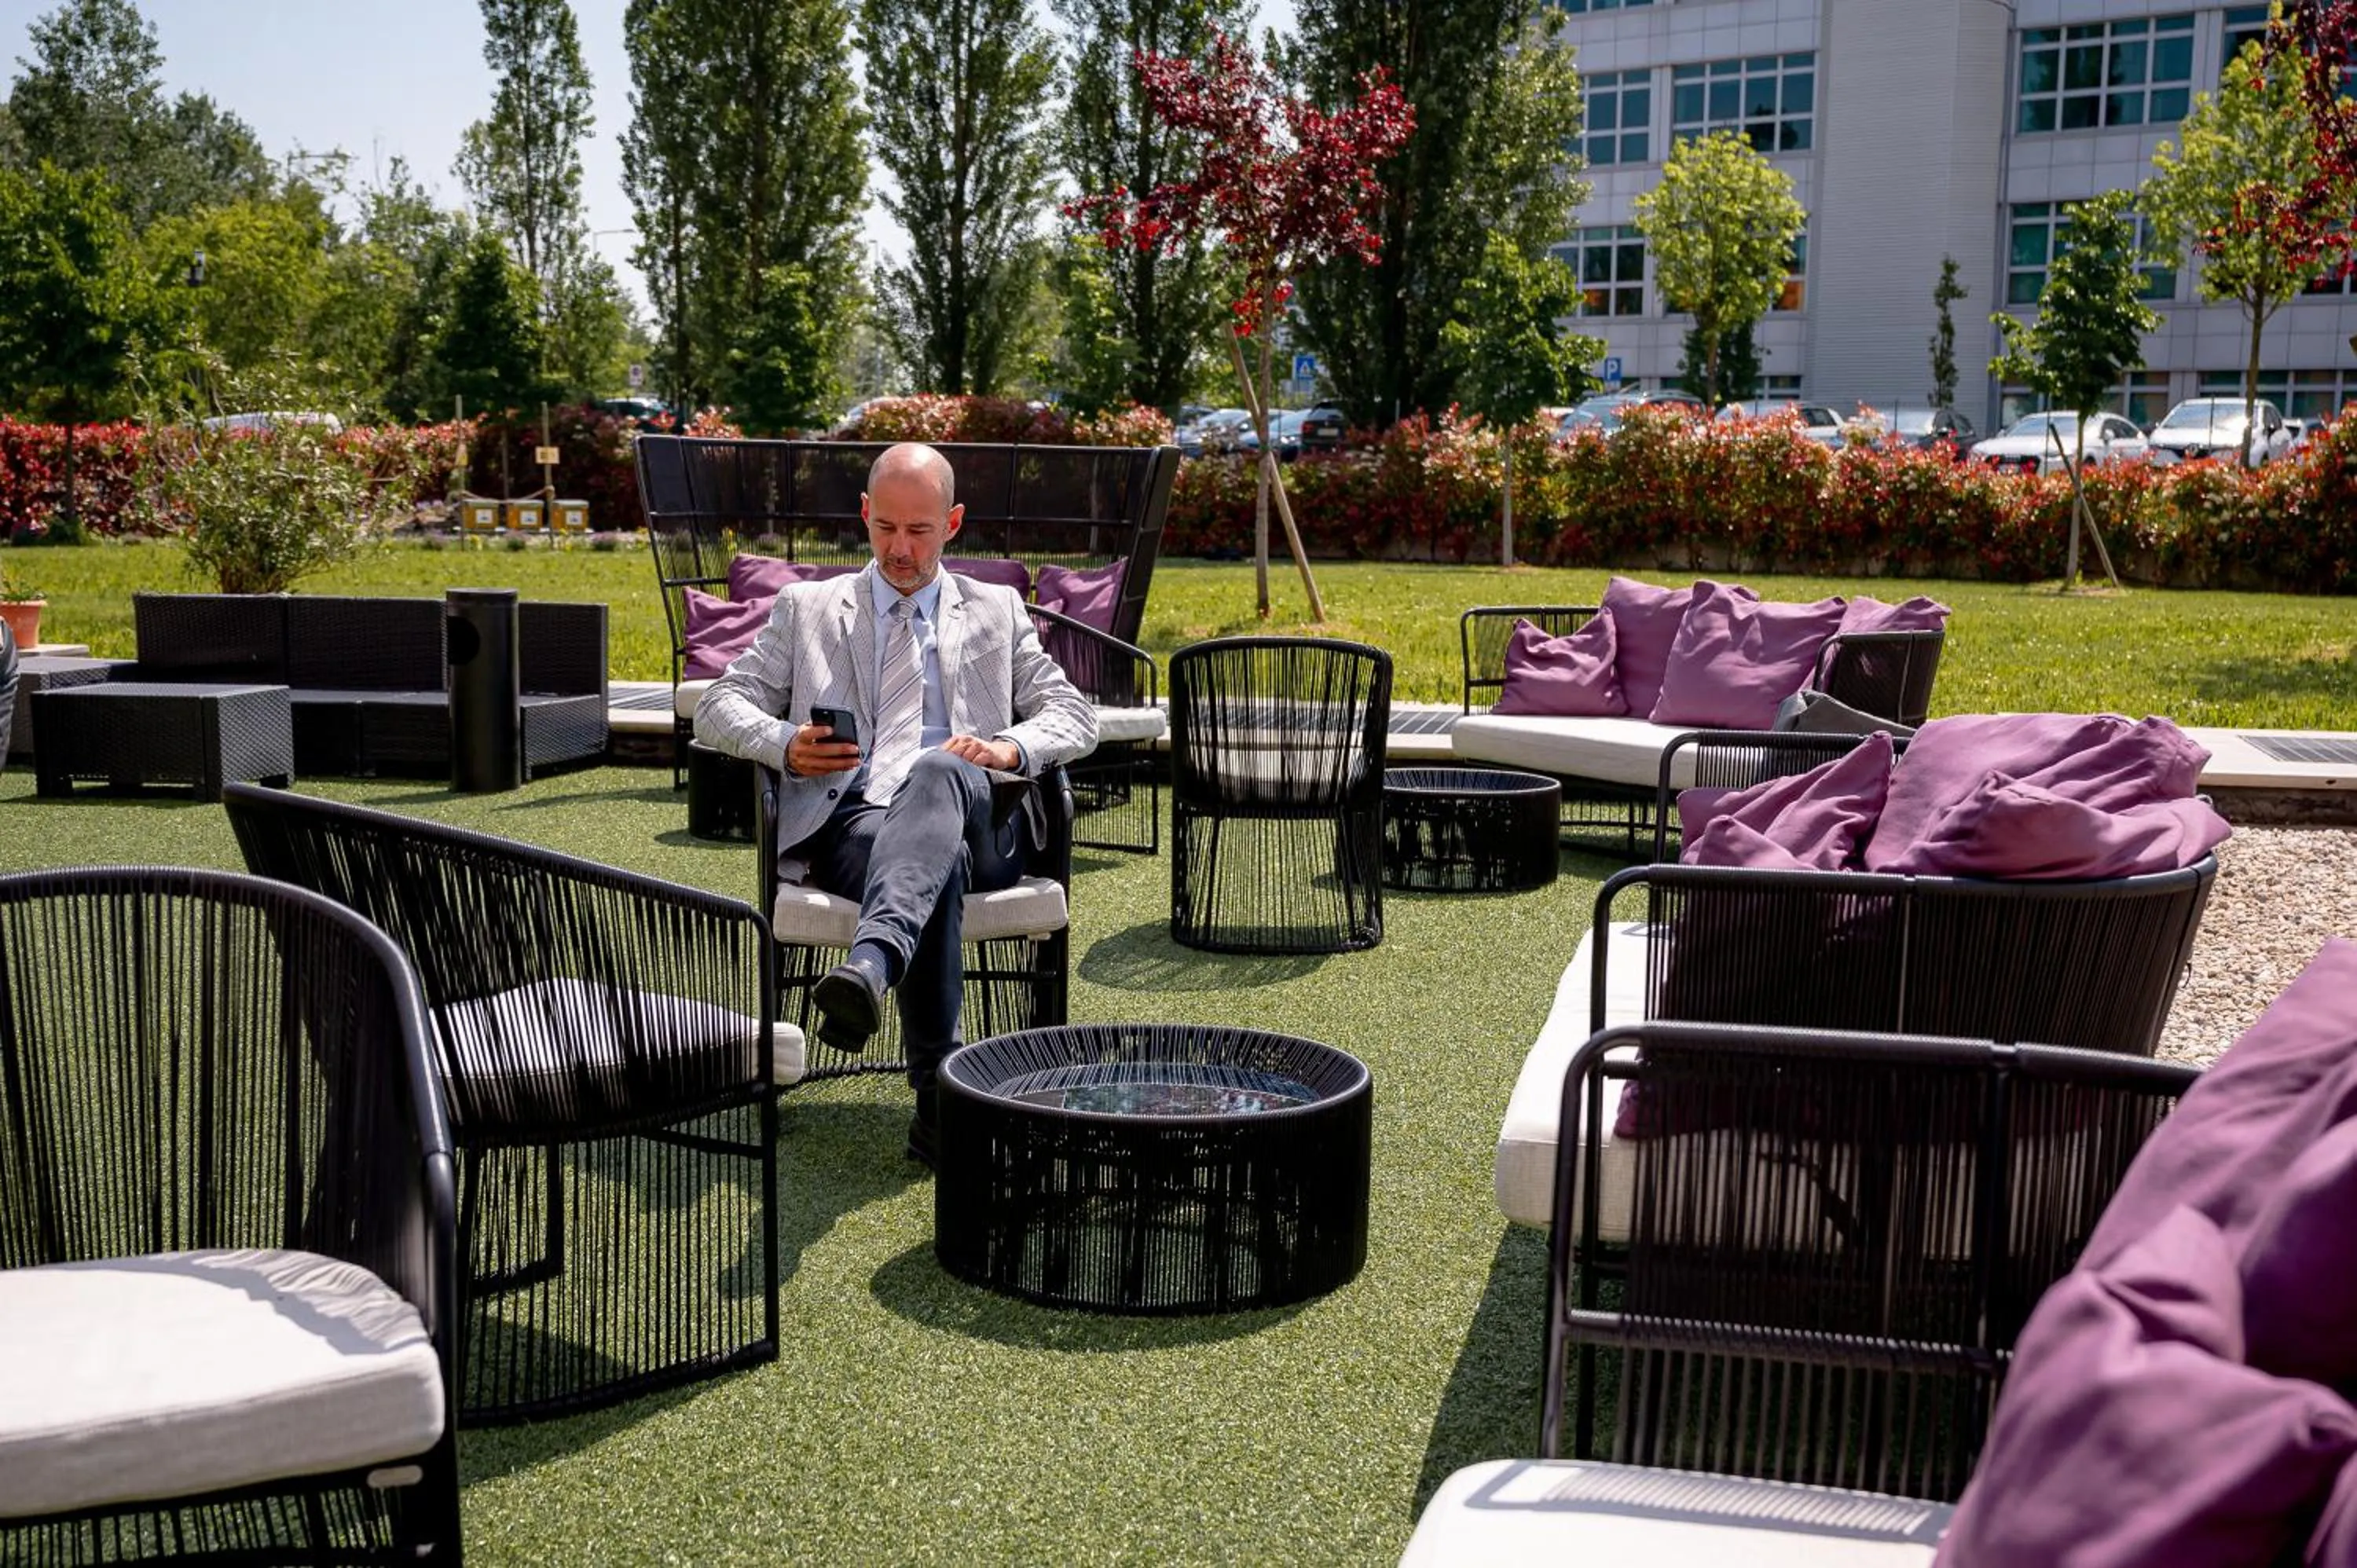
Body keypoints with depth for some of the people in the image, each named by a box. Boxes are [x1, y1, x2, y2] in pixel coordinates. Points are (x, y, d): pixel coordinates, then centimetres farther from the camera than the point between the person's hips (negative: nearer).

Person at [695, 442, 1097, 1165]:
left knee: (936, 770, -41)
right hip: (850, 821, 0)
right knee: (939, 867, -40)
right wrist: (785, 745, -6)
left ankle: (870, 964, -63)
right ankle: (939, 1091, -41)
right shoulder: (807, 608, 26)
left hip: (973, 823, 0)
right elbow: (718, 706, 18)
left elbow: (1074, 714, 18)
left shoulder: (996, 610, 27)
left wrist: (1008, 748, -6)